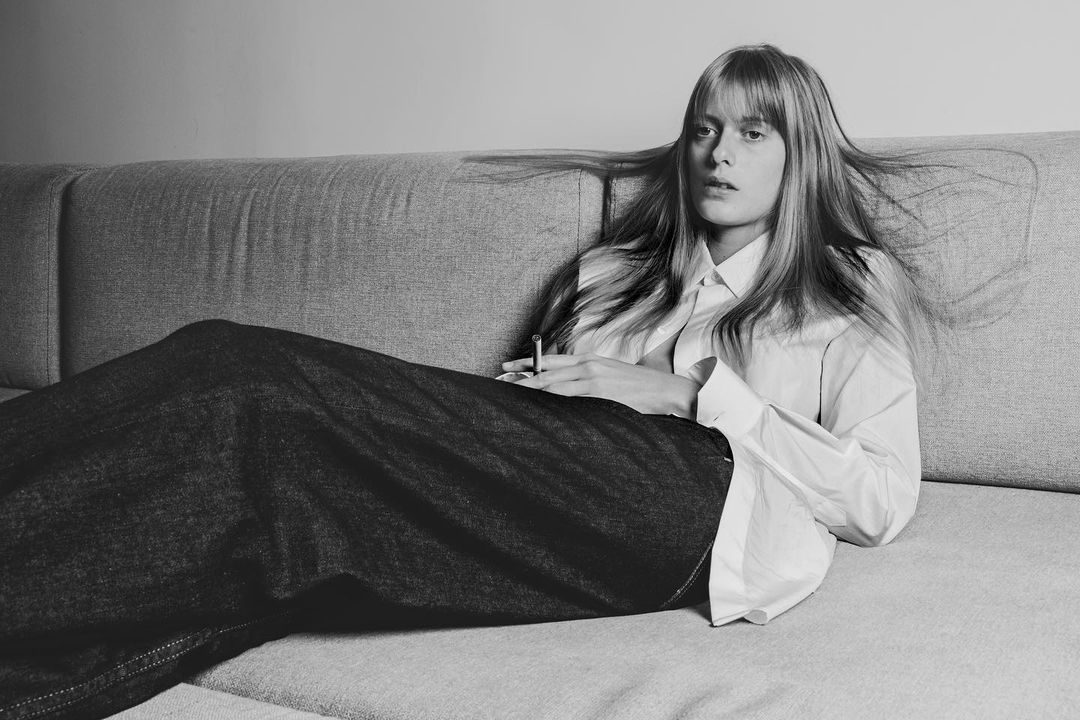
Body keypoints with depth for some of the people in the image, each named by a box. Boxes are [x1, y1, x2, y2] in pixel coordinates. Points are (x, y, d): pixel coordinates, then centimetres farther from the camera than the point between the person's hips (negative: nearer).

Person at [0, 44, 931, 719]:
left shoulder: (853, 297, 16)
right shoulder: (615, 269, 30)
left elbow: (885, 500, 1)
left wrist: (698, 390, -5)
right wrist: (532, 386, 3)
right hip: (555, 478, 5)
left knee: (265, 397, -27)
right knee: (234, 363, -20)